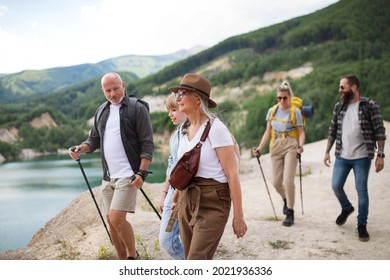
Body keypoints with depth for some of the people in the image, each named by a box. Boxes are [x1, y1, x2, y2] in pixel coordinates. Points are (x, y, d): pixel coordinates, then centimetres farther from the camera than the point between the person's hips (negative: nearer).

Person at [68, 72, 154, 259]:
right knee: (111, 221, 10)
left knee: (116, 218, -16)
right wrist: (81, 149, -3)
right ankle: (122, 262, 24)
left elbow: (147, 144, -9)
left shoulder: (137, 108, -5)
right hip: (108, 175, 7)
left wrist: (141, 172, -17)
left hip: (128, 174, -7)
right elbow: (94, 140, 19)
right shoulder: (102, 111, 15)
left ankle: (133, 256, 5)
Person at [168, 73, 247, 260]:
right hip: (187, 201, 8)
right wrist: (176, 200, 20)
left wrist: (238, 216, -16)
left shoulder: (215, 128, -13)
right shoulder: (185, 129, 10)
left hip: (212, 203, -8)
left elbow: (232, 174, -15)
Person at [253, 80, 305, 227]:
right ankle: (286, 199, 36)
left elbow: (301, 132, -1)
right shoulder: (272, 111, 9)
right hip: (276, 146, 4)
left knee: (288, 180, -12)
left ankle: (290, 213, 2)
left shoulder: (295, 111, -1)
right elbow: (268, 132, 13)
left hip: (291, 146, -4)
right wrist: (260, 148, 3)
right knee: (276, 182, 3)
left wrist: (300, 145, -20)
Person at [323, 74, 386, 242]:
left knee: (361, 190, 1)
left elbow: (380, 132, -8)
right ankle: (346, 208, 35)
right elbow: (332, 131, 13)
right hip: (342, 157, 4)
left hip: (362, 157, -4)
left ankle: (362, 225, 16)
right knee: (336, 186, 5)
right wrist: (327, 152, 10)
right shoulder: (339, 107, 6)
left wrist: (380, 155, -13)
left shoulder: (370, 106, -8)